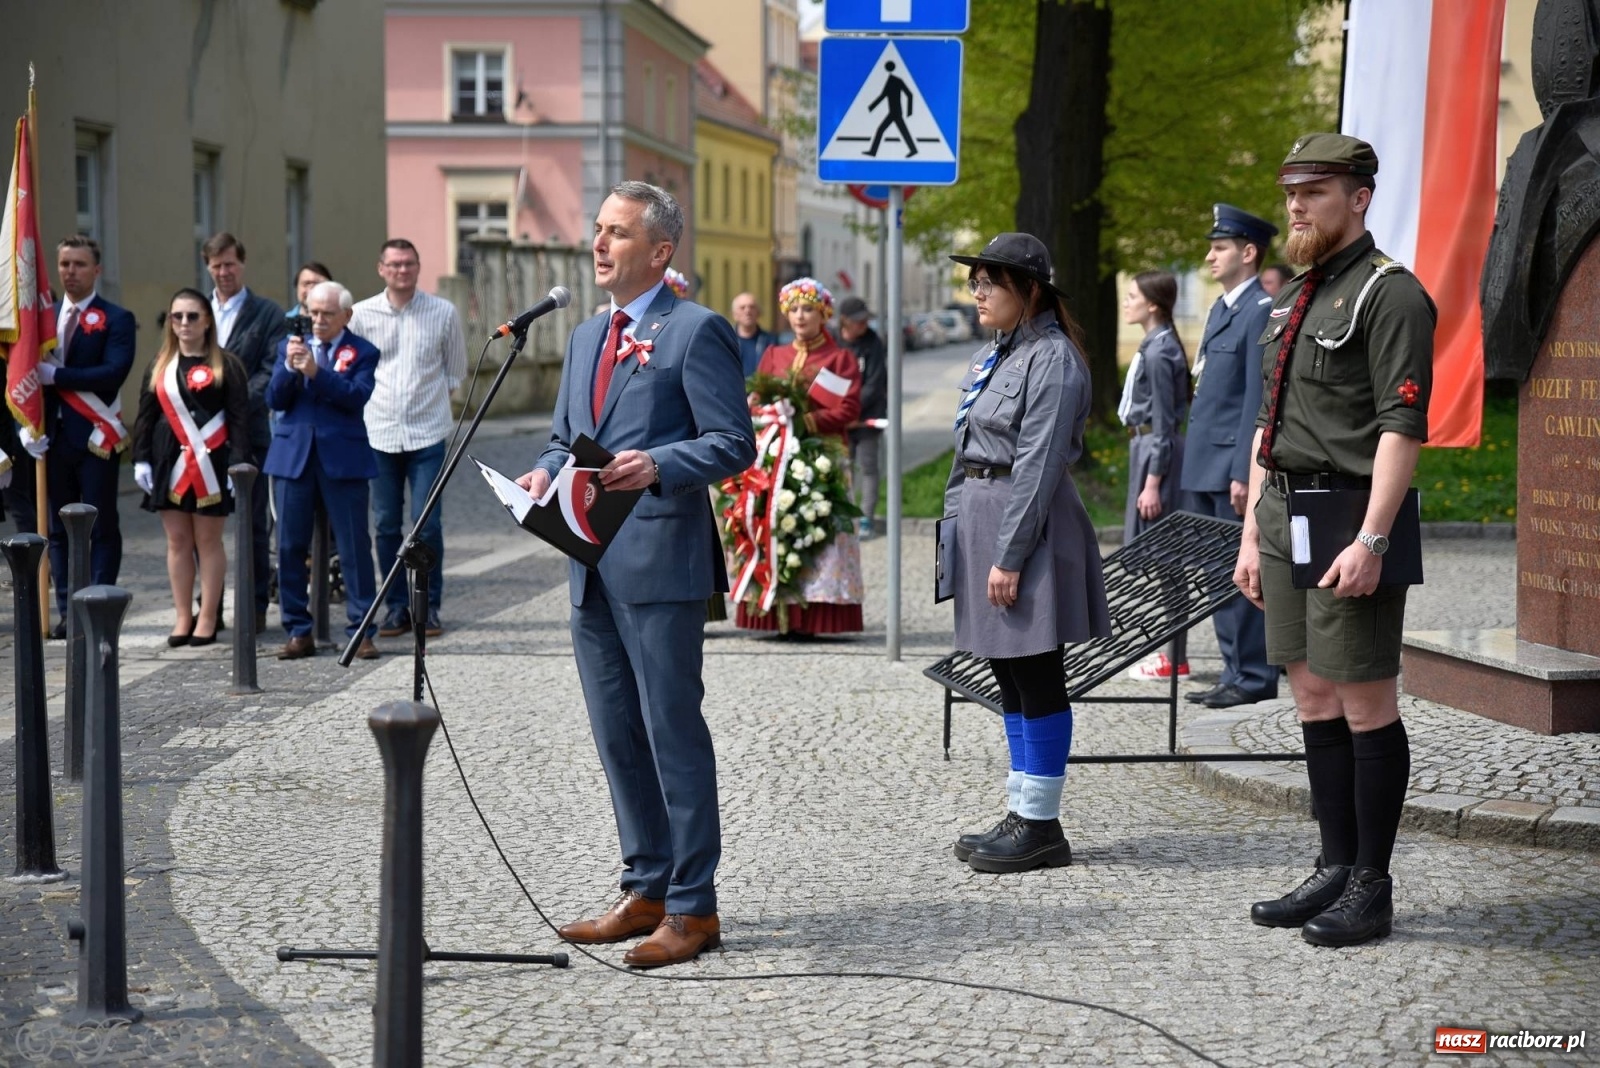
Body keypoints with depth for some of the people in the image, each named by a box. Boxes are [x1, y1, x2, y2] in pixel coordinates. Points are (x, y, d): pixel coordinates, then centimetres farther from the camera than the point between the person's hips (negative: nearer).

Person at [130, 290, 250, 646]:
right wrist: (141, 459, 5)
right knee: (177, 541, 7)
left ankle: (208, 618, 7)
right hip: (169, 462, 4)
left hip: (209, 464, -4)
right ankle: (183, 618, 12)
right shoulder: (160, 365, 12)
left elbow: (239, 418, -5)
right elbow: (145, 415, 13)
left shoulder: (226, 365, -1)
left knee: (208, 540, 1)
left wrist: (238, 464, -12)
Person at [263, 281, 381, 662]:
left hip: (343, 458, -3)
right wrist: (290, 366, -14)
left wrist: (316, 371, -24)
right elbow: (275, 400, 2)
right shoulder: (289, 346, 11)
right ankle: (298, 632, 13)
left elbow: (357, 397, -14)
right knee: (291, 546, 5)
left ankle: (361, 631, 6)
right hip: (294, 455, 3)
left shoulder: (362, 352, 2)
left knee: (354, 547, -1)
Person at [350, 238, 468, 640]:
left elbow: (456, 371, 13)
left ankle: (428, 606, 7)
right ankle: (396, 606, 14)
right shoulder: (362, 314, 3)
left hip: (428, 432, -1)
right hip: (380, 433, 1)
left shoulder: (444, 312, 2)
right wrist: (368, 398, 9)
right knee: (386, 524, 4)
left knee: (427, 523, -5)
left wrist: (432, 395, 8)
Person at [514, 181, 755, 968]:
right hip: (593, 569, 8)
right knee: (617, 737, 13)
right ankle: (645, 892, 24)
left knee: (673, 732, -4)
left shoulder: (696, 332, -6)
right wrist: (547, 471, 2)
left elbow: (733, 442, -11)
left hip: (660, 562, -8)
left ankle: (693, 908, 4)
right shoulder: (586, 339, 19)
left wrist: (657, 466, -26)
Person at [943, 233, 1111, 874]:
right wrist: (959, 532, 15)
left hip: (1026, 529, -9)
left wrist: (1009, 556, -21)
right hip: (980, 522, 9)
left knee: (1036, 684, -2)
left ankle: (1041, 826, 4)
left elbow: (1037, 466, -18)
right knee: (1010, 682, 13)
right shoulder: (992, 358, 16)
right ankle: (1021, 816, 20)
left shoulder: (1052, 359, -13)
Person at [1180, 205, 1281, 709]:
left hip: (1233, 466, -9)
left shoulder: (1262, 311, -11)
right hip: (1204, 469, 9)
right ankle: (1235, 673, 19)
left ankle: (1254, 678, 2)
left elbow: (1258, 398, -16)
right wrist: (1193, 466, 18)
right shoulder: (1220, 308, 18)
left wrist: (1244, 473, -20)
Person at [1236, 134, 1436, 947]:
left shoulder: (1390, 294, -9)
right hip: (1286, 517, 9)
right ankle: (1335, 870, 21)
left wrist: (1370, 541, -23)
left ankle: (1372, 888, 6)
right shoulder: (1292, 299, 17)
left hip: (1348, 522, -9)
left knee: (1366, 706, -2)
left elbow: (1403, 427, -17)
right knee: (1314, 702, 12)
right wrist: (1252, 533, 16)